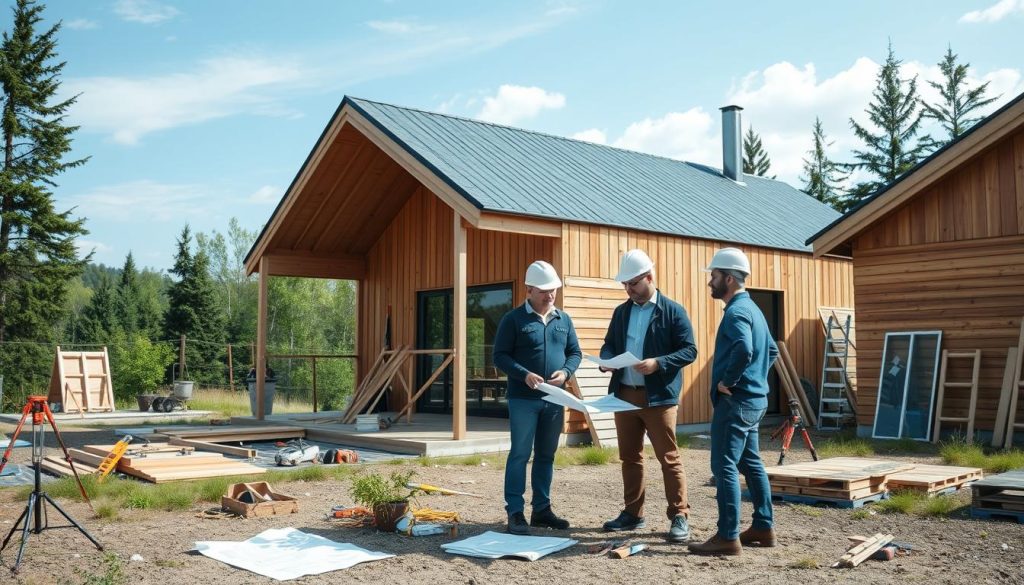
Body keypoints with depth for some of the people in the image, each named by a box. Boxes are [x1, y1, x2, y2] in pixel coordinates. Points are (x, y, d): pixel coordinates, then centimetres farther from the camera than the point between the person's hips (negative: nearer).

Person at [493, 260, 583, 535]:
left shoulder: (564, 319, 10)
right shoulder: (514, 319, -4)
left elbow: (575, 352, 13)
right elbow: (500, 356, -6)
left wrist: (565, 371, -8)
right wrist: (525, 375, -20)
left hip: (554, 399, 5)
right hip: (523, 399, -5)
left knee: (546, 456, 12)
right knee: (519, 455, -2)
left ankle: (542, 510, 22)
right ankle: (515, 512, 3)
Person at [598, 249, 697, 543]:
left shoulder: (673, 311, -4)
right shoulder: (621, 312, 12)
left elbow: (689, 351, -8)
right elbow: (609, 344, 18)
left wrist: (658, 363, -22)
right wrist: (607, 360, -6)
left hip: (659, 397, -6)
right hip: (624, 394, 6)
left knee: (669, 458, -2)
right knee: (630, 457, 12)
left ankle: (679, 517, 6)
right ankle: (633, 513, 23)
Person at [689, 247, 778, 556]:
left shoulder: (736, 311, -16)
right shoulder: (751, 308, 16)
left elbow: (744, 349, -34)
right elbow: (771, 350, 27)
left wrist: (727, 380, -22)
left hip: (736, 400, -11)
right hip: (754, 398, 11)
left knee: (724, 466, -8)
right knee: (751, 463, 16)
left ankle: (728, 537, -6)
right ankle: (763, 528, 24)